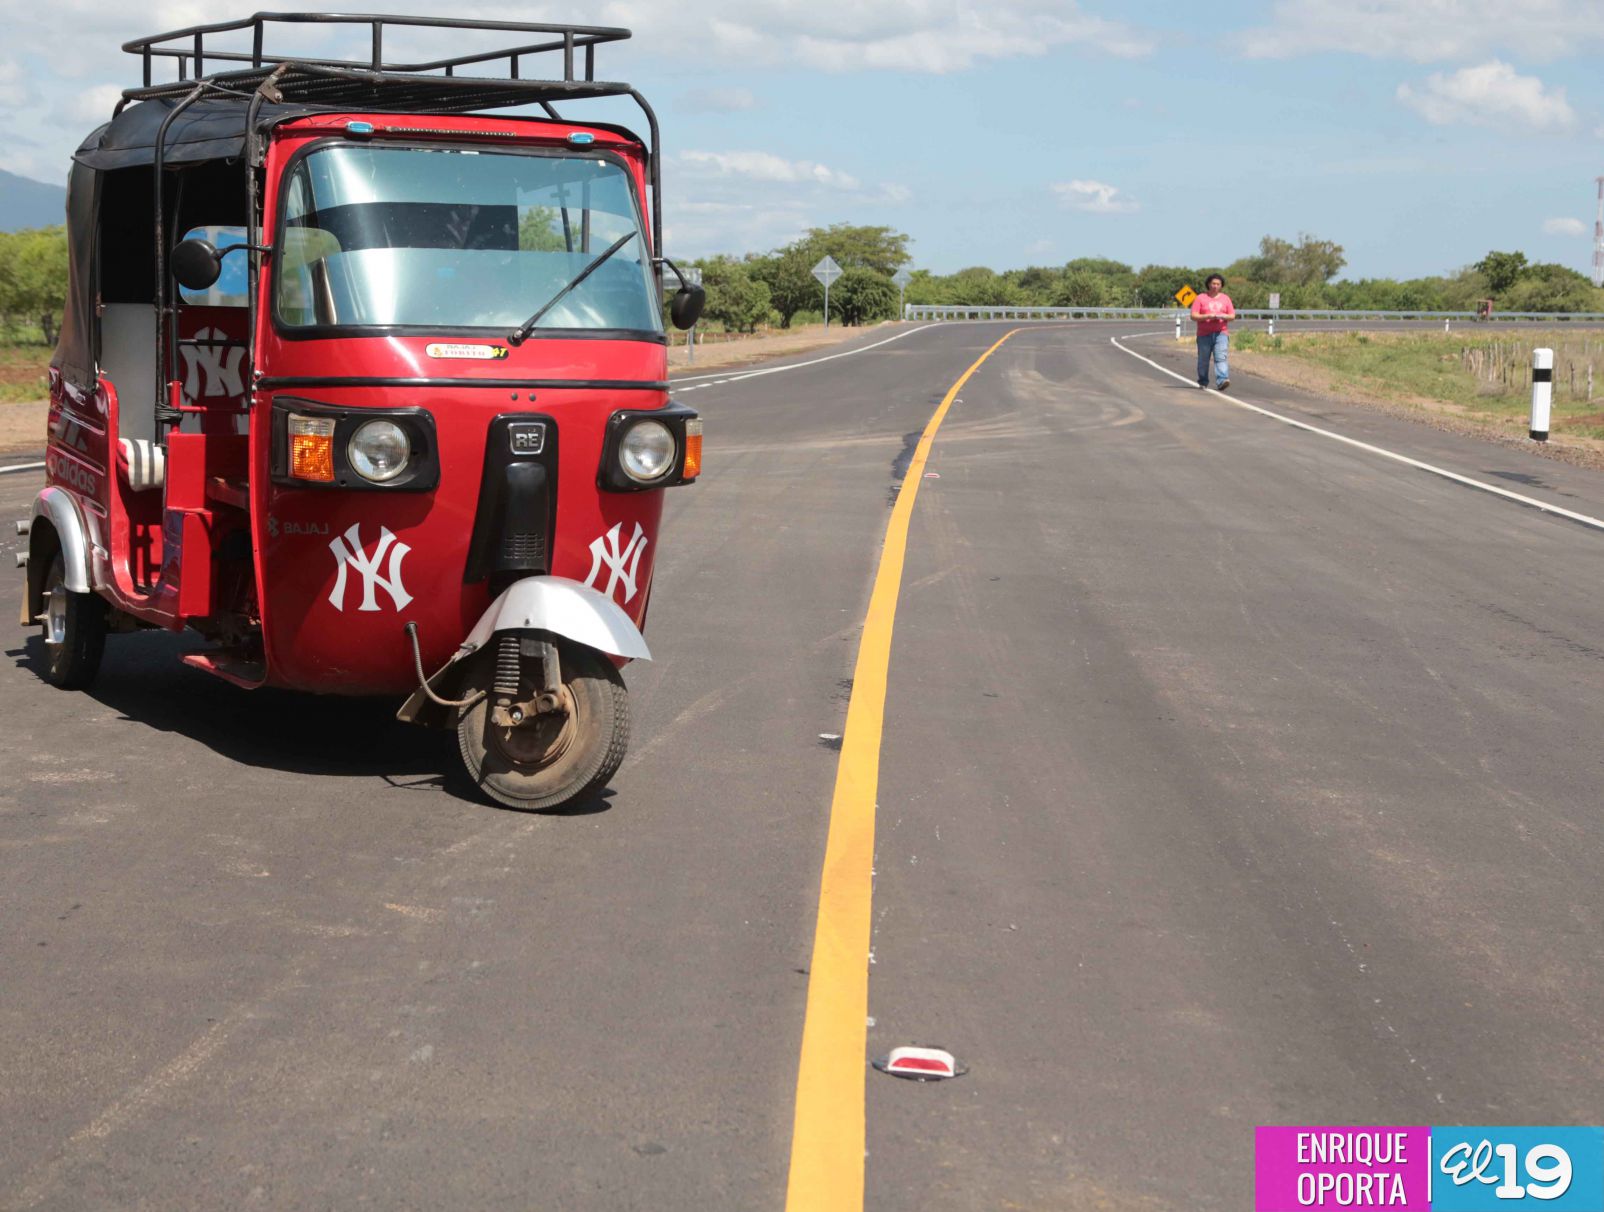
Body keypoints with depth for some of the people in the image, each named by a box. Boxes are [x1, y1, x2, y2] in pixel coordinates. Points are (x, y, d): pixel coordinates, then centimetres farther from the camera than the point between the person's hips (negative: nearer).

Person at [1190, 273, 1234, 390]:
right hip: (1204, 334, -1)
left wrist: (1223, 316, -10)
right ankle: (1203, 382, 19)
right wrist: (1208, 316, -15)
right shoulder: (1200, 298, 6)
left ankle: (1222, 380, -28)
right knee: (1203, 359, 4)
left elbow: (1232, 316, 12)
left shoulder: (1226, 298, 14)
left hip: (1221, 333, 1)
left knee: (1221, 357, -16)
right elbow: (1193, 316, -2)